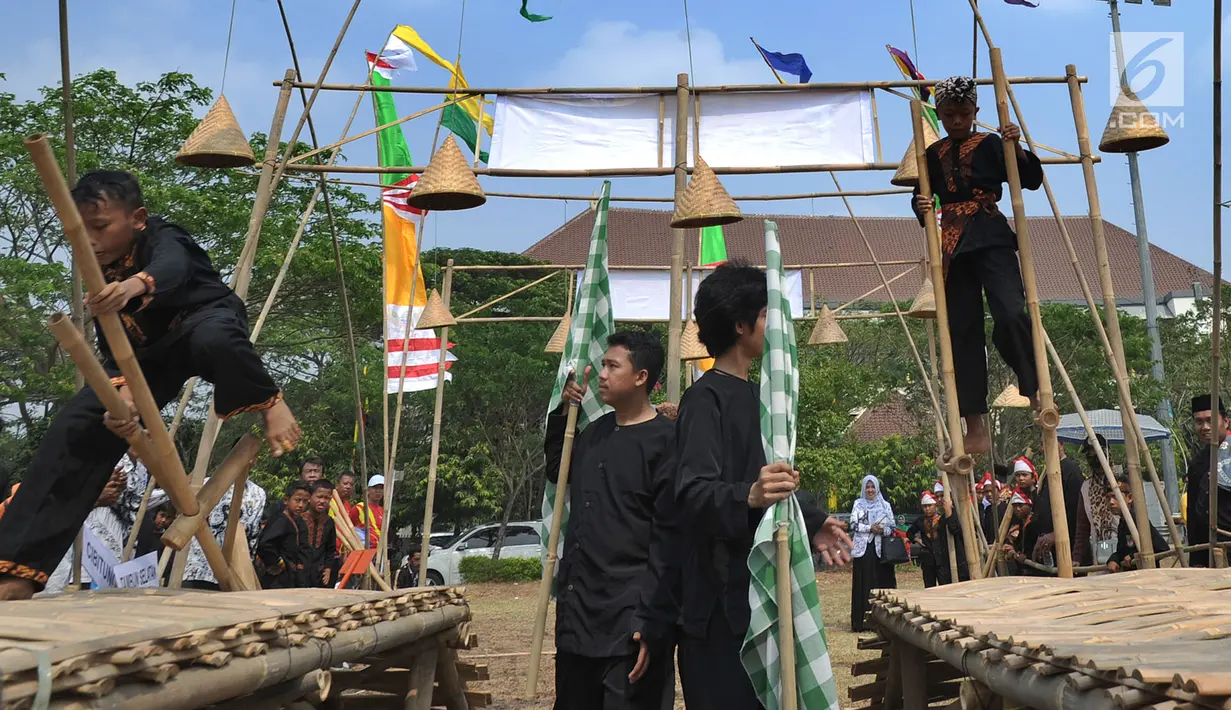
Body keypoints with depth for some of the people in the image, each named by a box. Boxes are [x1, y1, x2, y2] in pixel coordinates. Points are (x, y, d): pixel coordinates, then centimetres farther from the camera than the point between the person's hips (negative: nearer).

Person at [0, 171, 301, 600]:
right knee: (76, 428, -11)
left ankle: (267, 402, -14)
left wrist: (134, 285, -75)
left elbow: (172, 269, -50)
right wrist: (123, 388, -33)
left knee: (213, 339, -47)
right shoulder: (101, 275, -6)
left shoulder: (163, 239, -24)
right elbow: (111, 347, -10)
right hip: (150, 354, 6)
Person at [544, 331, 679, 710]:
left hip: (629, 621, -8)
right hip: (577, 610, 8)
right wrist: (564, 413, 17)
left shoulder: (666, 441, -10)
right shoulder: (595, 432, 13)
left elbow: (669, 540, -14)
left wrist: (653, 622, -20)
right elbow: (556, 471, 33)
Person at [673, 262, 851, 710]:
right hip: (721, 601, -9)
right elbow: (694, 493, -24)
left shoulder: (751, 396, 18)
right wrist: (749, 497, -41)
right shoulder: (706, 399, -12)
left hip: (760, 590, 9)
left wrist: (811, 523, 17)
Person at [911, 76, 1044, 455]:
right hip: (953, 245, 4)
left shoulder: (990, 144, 3)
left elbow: (1032, 179, -3)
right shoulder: (933, 154, 12)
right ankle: (976, 430, 7)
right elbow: (920, 196, 19)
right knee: (962, 332, 3)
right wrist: (920, 207, -3)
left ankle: (1038, 395, -9)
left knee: (1010, 315, -26)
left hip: (991, 239, -4)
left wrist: (1017, 147, -18)